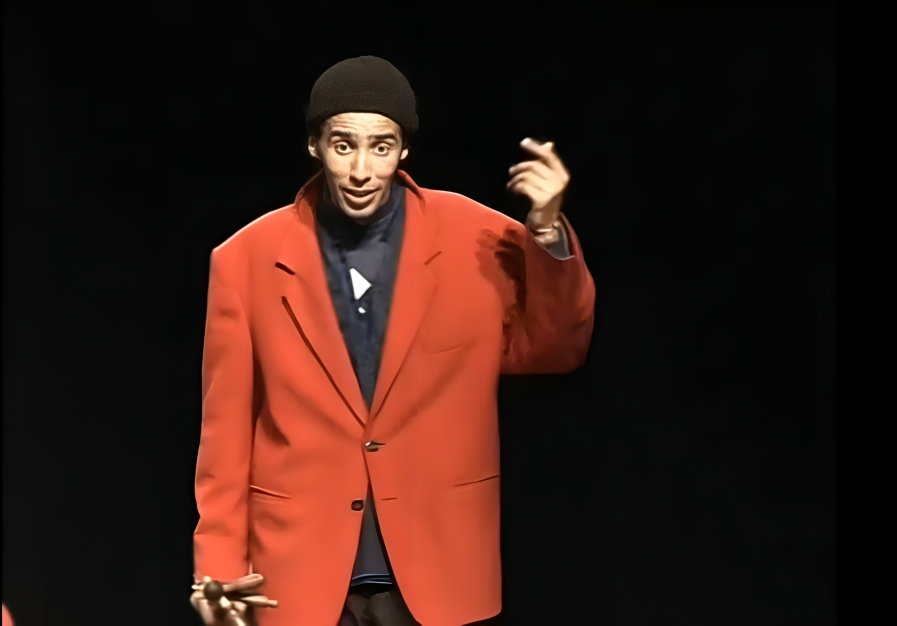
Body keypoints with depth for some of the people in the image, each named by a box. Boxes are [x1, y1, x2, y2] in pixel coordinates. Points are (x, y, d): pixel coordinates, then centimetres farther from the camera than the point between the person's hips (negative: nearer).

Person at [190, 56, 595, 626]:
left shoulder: (475, 239, -2)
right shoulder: (249, 258, -2)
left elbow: (554, 353, 0)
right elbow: (226, 427, 2)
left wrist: (547, 231, -14)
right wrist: (219, 557, -3)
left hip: (437, 572, 1)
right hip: (302, 573, 0)